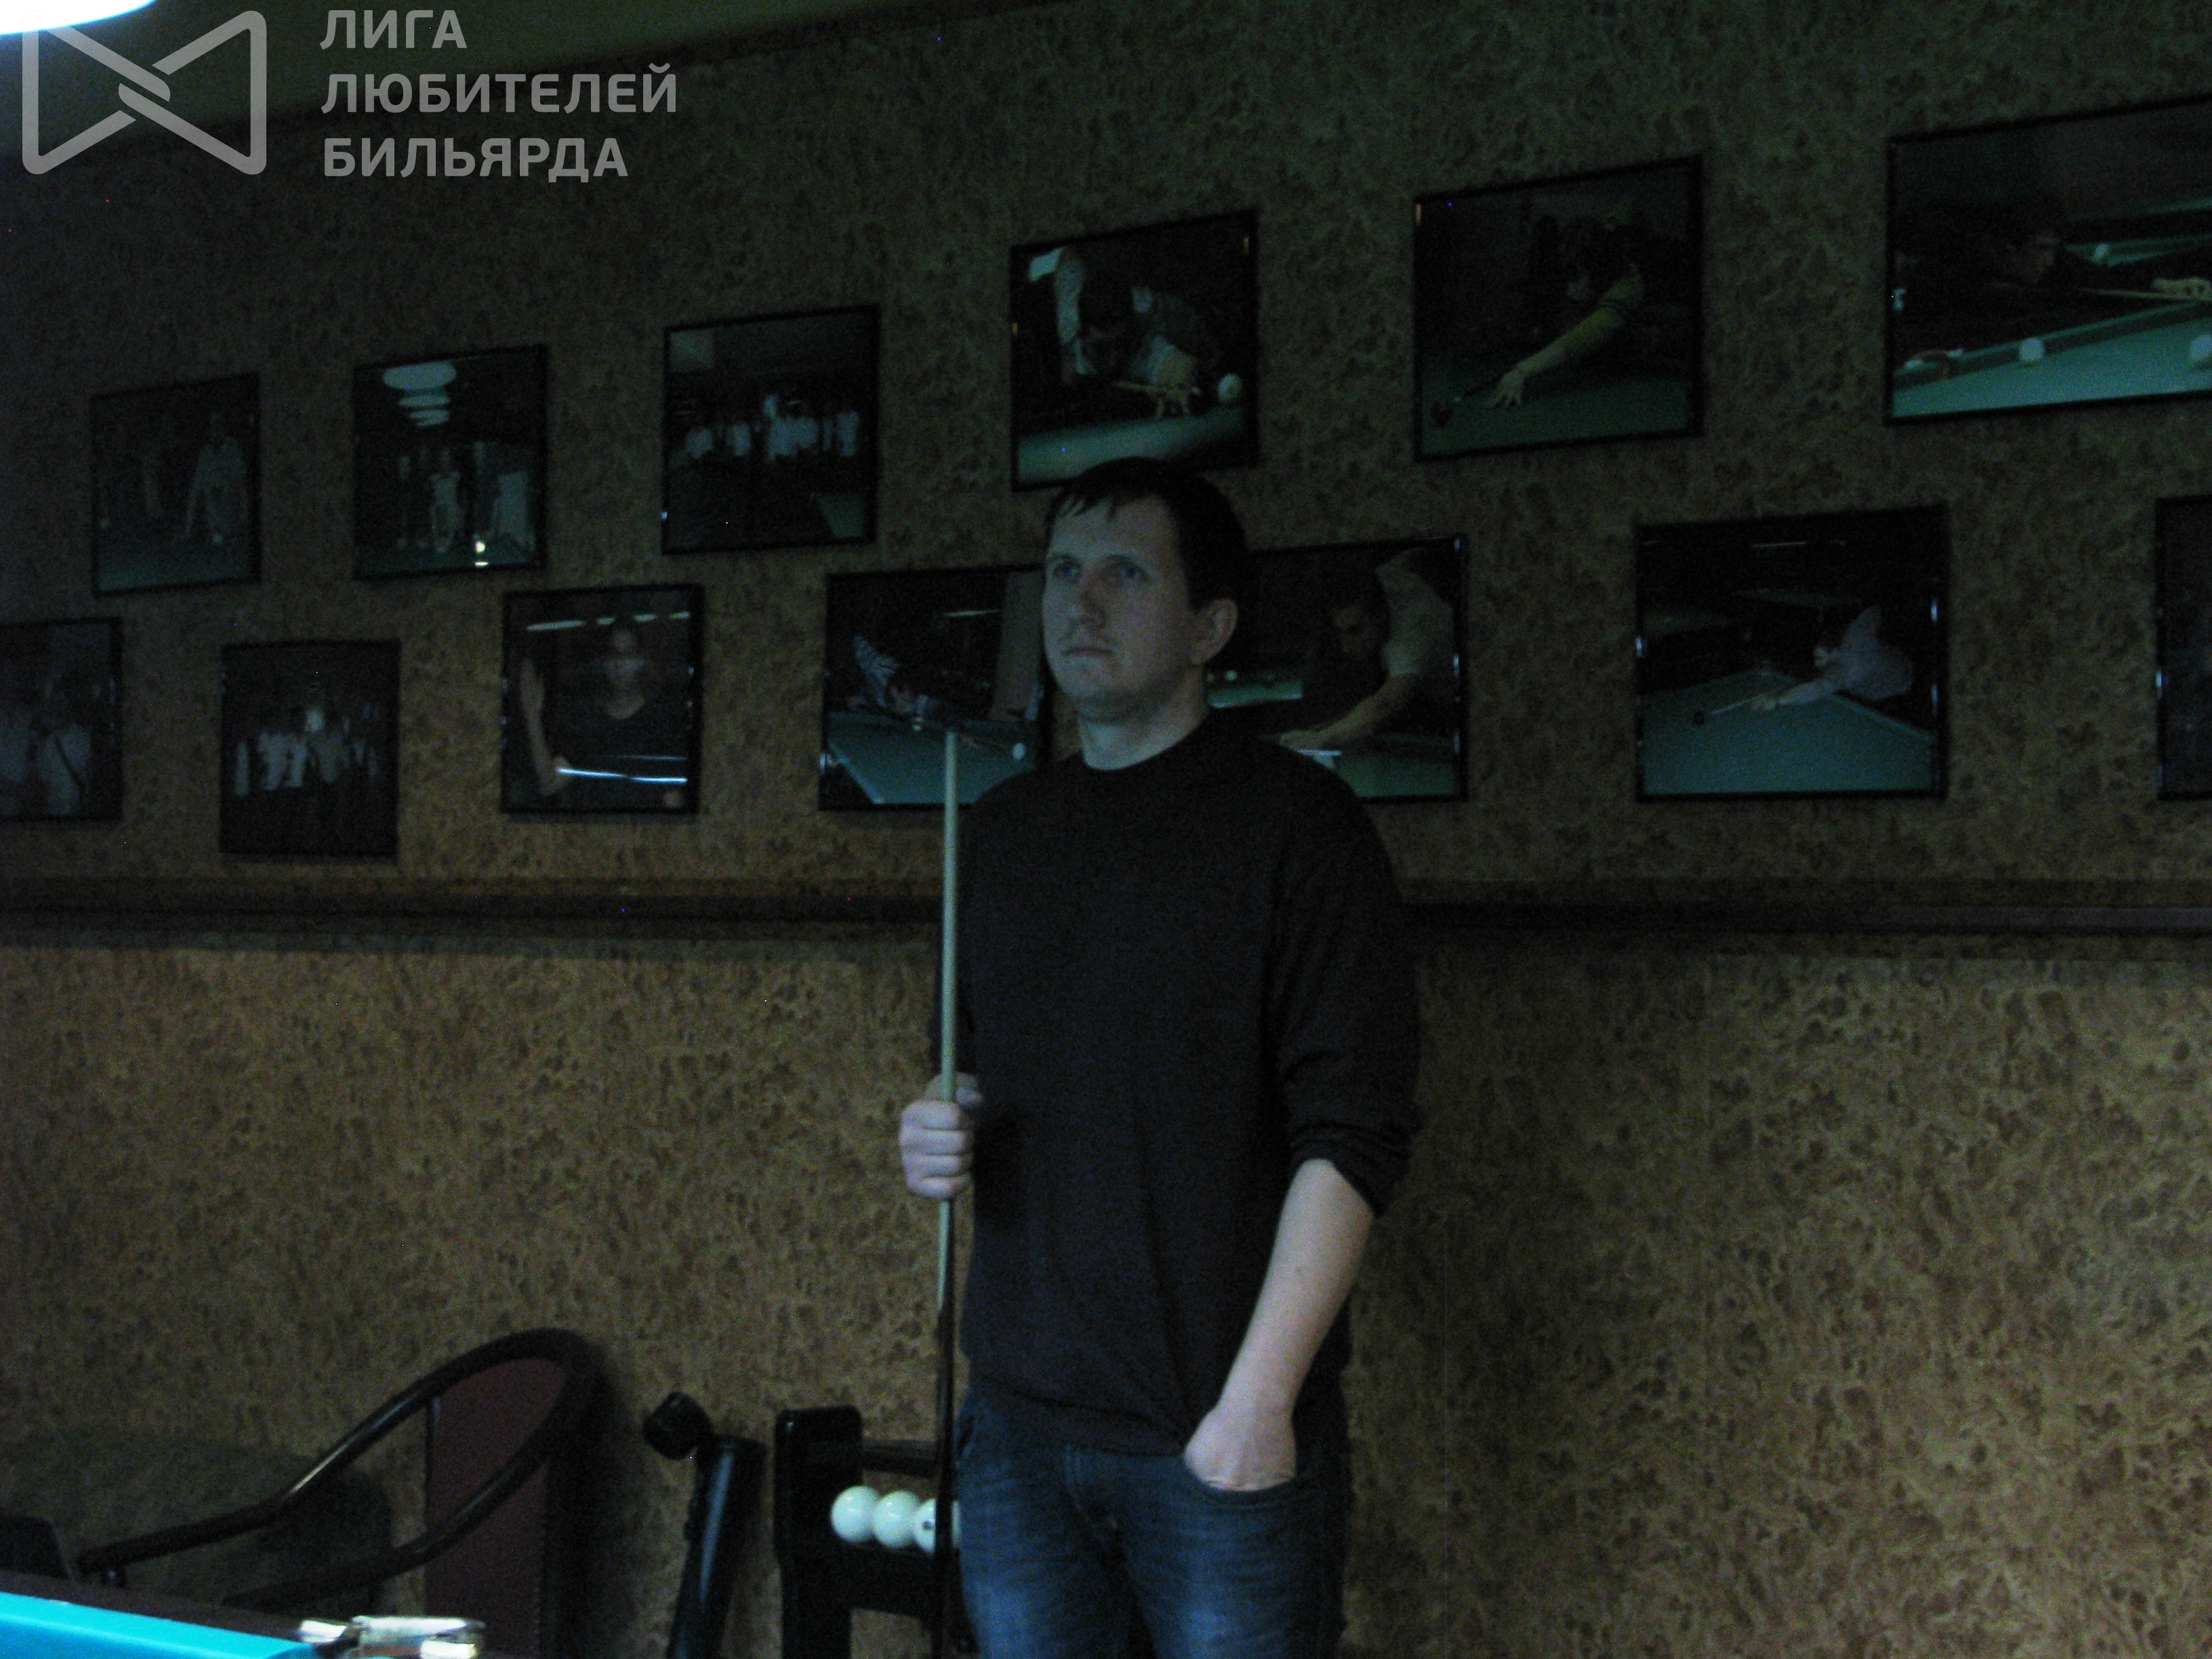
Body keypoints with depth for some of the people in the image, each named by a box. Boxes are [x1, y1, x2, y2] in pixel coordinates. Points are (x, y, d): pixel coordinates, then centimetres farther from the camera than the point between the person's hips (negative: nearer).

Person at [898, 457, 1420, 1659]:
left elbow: (1351, 1135, -13)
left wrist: (1261, 1397, -18)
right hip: (1018, 1421, 5)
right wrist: (939, 1134, 0)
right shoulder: (1001, 829, 12)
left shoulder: (1294, 823, -7)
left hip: (1222, 1436, -5)